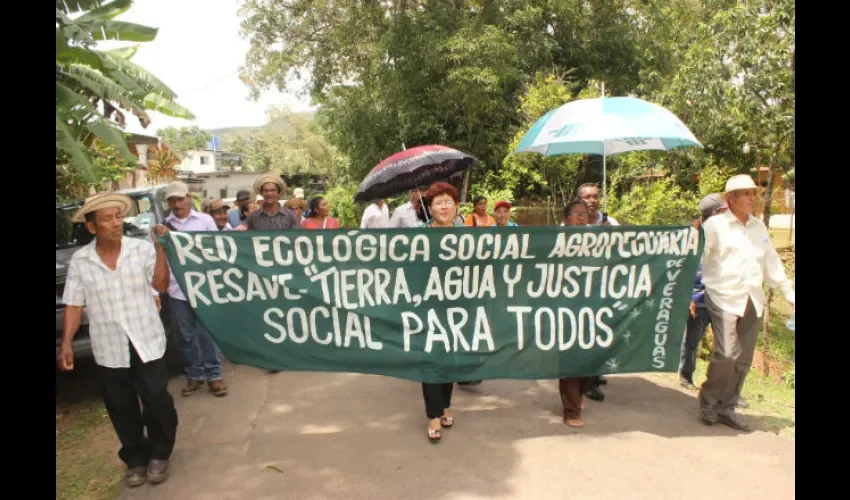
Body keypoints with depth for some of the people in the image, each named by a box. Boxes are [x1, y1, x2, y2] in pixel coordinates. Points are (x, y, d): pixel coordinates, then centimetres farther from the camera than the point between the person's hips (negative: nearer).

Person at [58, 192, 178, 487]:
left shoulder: (142, 249, -5)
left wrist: (160, 248, -17)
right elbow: (74, 305, 3)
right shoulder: (80, 261, -1)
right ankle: (136, 459, 32)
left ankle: (159, 454, 28)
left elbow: (161, 286, -11)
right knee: (122, 409, 13)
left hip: (147, 343, -1)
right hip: (109, 350, 2)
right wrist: (66, 343, -4)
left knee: (157, 402, 6)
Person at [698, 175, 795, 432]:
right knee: (726, 354, -16)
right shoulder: (716, 225, -4)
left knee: (743, 360, 8)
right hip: (724, 298, -6)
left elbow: (771, 262, 20)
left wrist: (788, 291, 18)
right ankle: (708, 401, 7)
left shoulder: (759, 227, 14)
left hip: (753, 301, 6)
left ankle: (726, 408, 21)